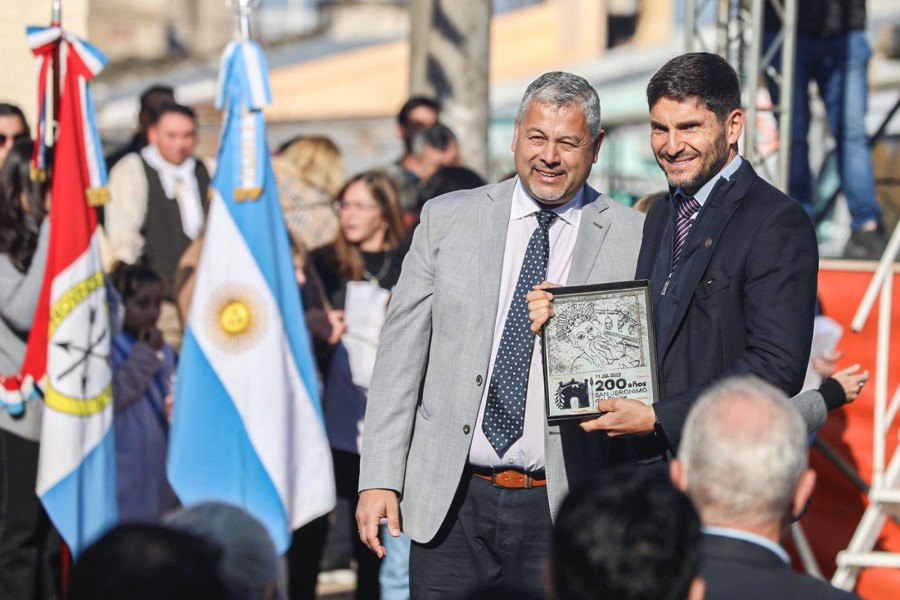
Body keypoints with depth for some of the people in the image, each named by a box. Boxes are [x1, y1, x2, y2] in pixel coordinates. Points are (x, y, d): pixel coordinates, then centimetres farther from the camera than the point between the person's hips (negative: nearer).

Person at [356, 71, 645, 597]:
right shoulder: (448, 219, 7)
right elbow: (402, 351, 6)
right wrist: (380, 477, 0)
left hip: (561, 511, -1)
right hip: (450, 502, 1)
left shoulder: (632, 238, 1)